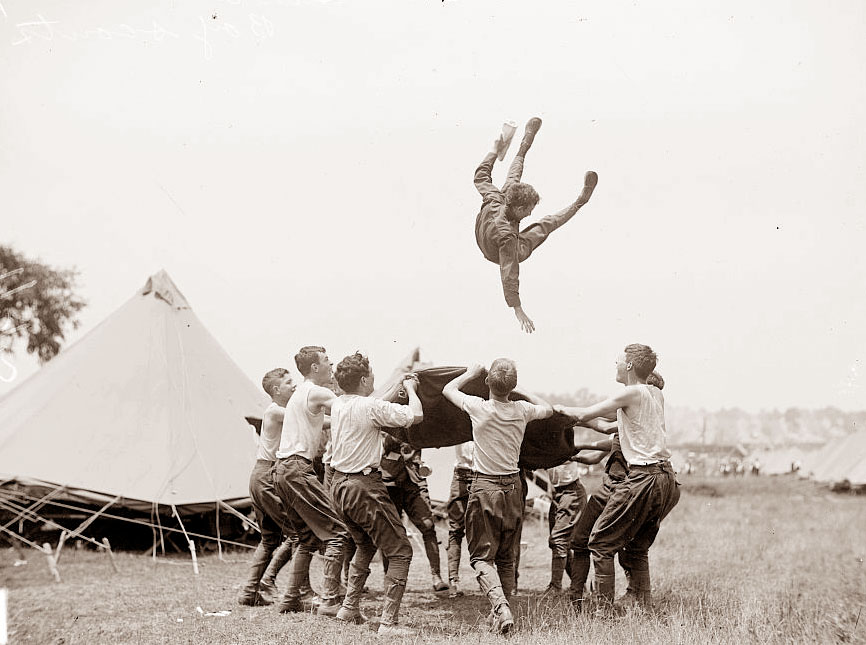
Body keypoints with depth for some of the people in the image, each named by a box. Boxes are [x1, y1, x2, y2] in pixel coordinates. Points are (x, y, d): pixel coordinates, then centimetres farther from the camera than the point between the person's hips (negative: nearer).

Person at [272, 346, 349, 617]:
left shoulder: (301, 393, 21)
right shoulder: (317, 393, -8)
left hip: (282, 471, 10)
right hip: (298, 469, -10)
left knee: (309, 538, 19)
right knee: (337, 533, -9)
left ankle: (290, 598, 19)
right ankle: (329, 600, -14)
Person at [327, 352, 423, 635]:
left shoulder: (338, 404, 7)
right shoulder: (371, 407, -17)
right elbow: (416, 415, -16)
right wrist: (410, 389, 1)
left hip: (338, 484, 9)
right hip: (364, 487, -8)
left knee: (364, 545, 30)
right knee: (400, 552, -1)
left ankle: (349, 607, 30)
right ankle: (388, 622, -8)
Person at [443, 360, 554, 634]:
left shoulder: (478, 408, -13)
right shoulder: (522, 410, -3)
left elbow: (447, 389, 7)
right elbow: (548, 409, 21)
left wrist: (471, 373, 22)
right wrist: (522, 393, 28)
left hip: (484, 487, -3)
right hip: (512, 488, 3)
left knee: (481, 555, 0)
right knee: (507, 558, 14)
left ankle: (500, 607, -21)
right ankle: (501, 609, 17)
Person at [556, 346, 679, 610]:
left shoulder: (632, 393, -8)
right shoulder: (656, 394, 15)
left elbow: (584, 414, -6)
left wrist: (562, 409, 13)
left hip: (644, 478, -8)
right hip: (668, 479, 8)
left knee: (600, 542, 1)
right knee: (637, 548, 19)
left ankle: (605, 608, -3)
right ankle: (645, 608, 14)